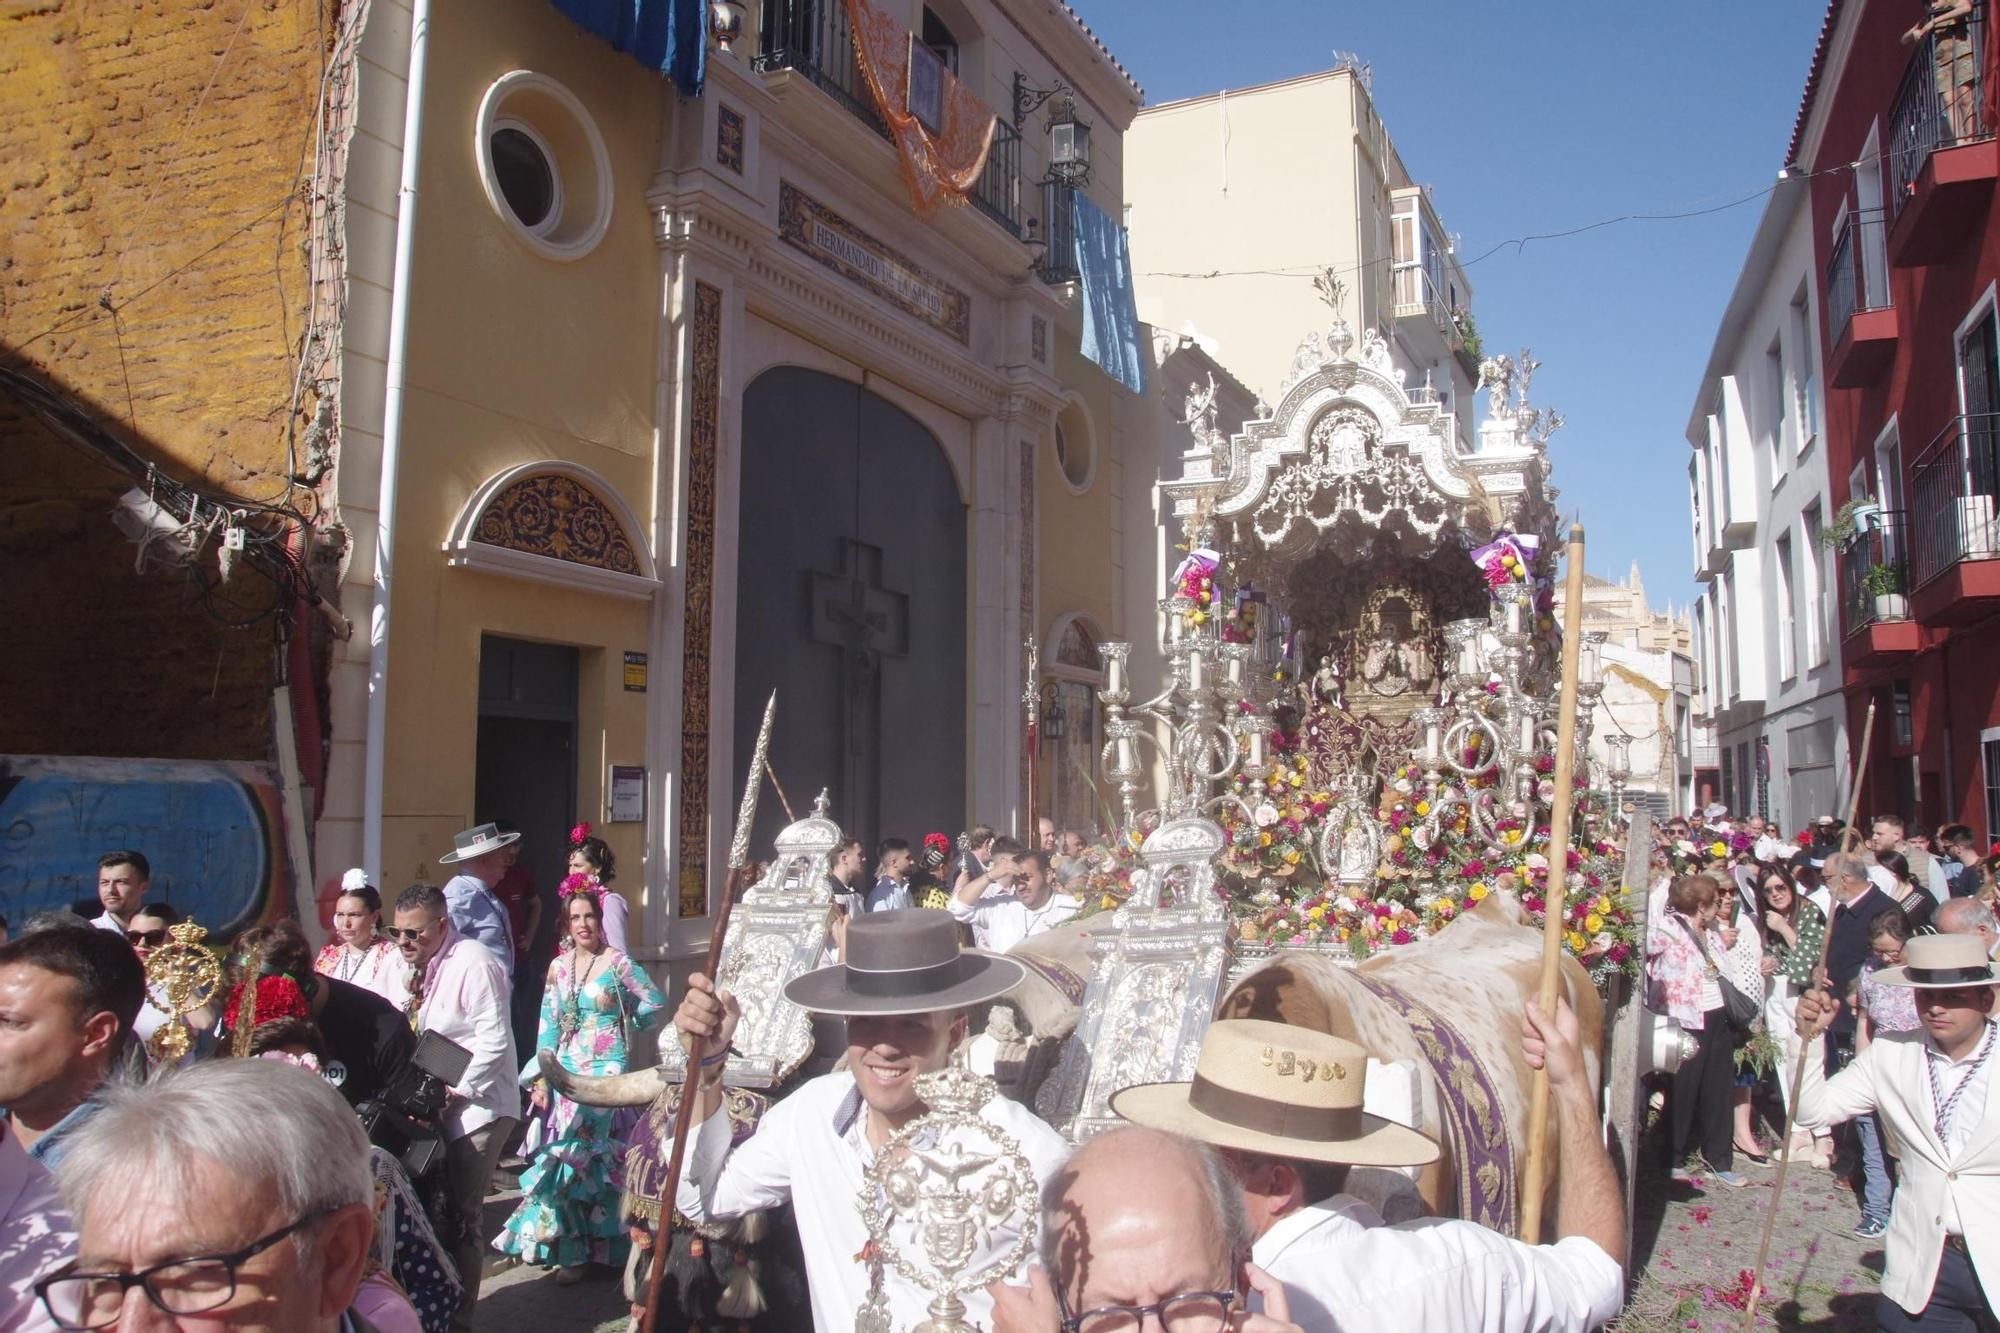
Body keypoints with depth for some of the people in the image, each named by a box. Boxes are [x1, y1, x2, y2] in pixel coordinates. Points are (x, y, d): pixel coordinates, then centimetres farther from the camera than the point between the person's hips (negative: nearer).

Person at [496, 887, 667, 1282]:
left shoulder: (618, 964, -6)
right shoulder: (559, 966, 8)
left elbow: (655, 1005, 1)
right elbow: (548, 1025, 9)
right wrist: (541, 1078, 4)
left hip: (607, 1069, -4)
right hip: (566, 1069, 5)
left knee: (586, 1152, -8)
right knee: (563, 1153, 4)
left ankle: (575, 1250, 2)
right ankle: (572, 1245, 15)